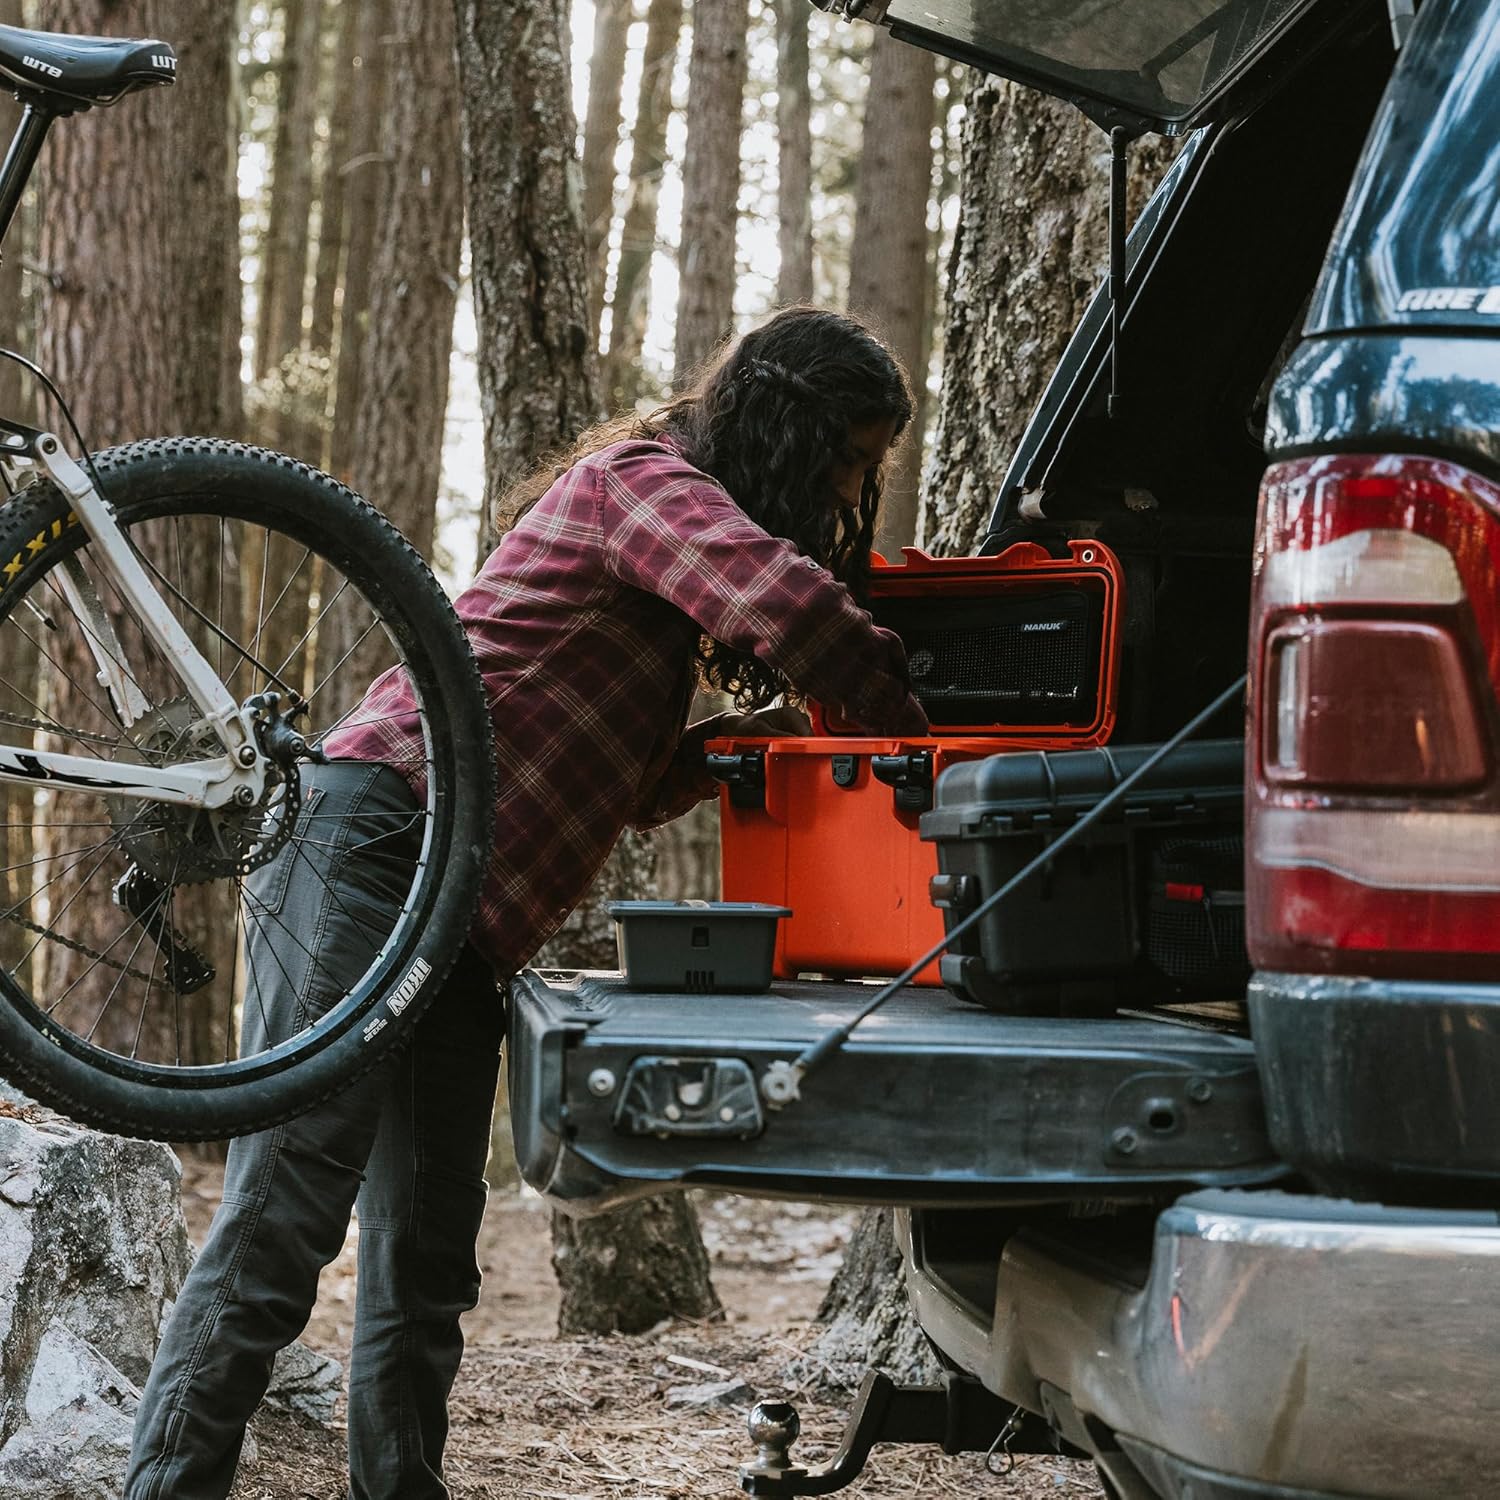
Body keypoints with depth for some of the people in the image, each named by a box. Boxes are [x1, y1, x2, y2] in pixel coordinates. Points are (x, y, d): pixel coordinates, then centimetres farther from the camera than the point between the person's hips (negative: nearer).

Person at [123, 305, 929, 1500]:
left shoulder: (668, 506, 24)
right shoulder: (641, 480, -5)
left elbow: (639, 787, 22)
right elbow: (784, 600, -25)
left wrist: (745, 734, 3)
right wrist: (913, 739, -12)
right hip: (375, 849, -10)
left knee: (430, 1254, 8)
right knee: (284, 1217, -13)